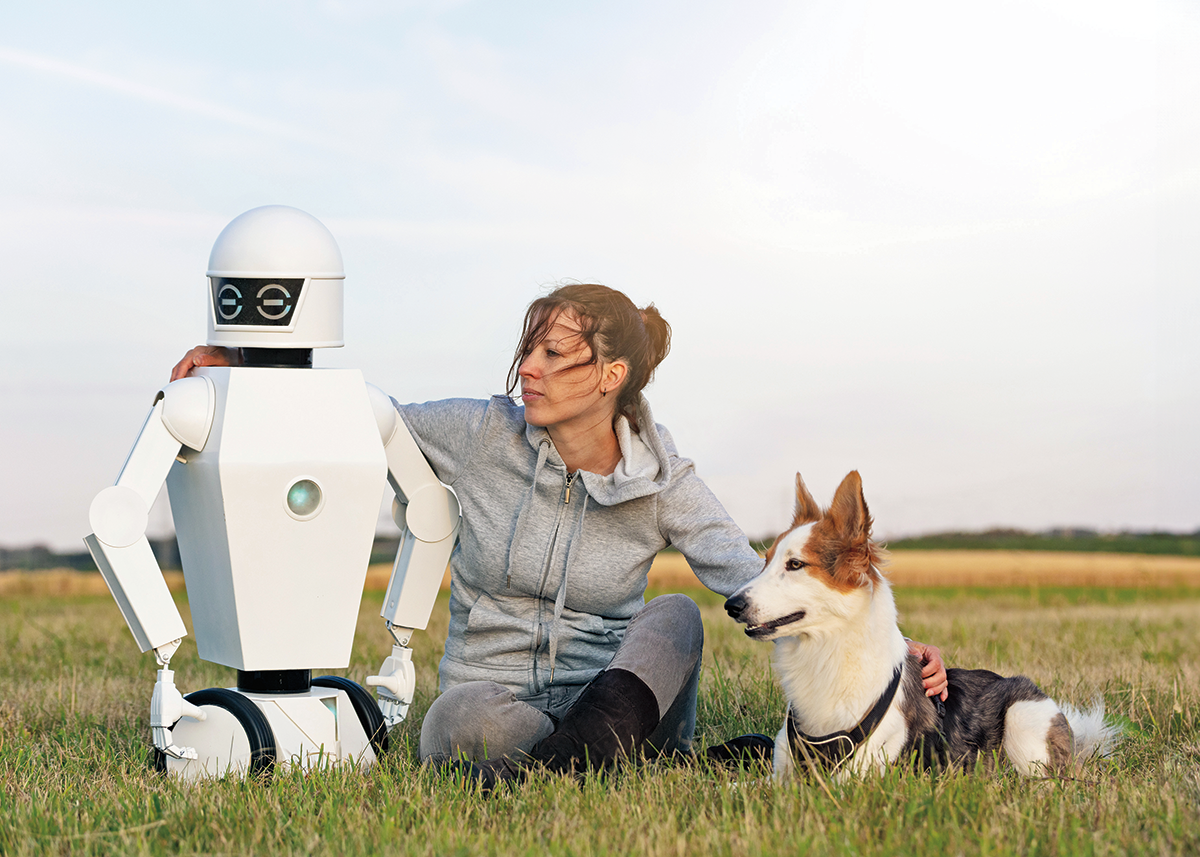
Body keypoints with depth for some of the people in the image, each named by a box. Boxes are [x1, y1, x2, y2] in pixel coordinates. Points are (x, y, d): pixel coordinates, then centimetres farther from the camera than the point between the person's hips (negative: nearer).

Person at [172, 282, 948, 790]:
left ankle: (564, 760, -50)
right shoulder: (485, 436, -5)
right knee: (478, 725, -38)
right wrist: (240, 363, -7)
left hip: (608, 692, 1)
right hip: (487, 695, -1)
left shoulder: (660, 481, -5)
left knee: (674, 615, -31)